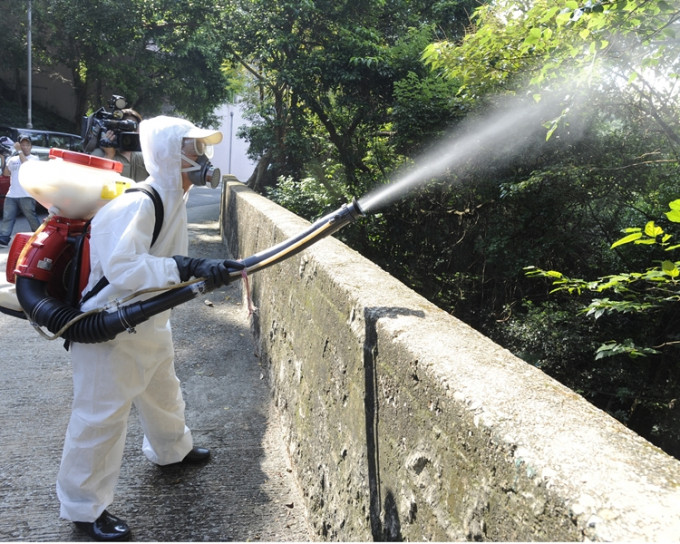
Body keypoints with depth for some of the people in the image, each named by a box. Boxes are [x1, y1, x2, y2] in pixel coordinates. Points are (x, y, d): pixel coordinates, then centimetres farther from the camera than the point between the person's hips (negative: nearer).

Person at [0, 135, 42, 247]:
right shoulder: (13, 159, 17)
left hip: (26, 195, -5)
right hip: (11, 195, 5)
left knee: (32, 217, -1)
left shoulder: (34, 158, 3)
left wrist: (19, 151, -17)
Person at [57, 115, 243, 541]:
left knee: (163, 390, 27)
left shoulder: (175, 198, 3)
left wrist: (207, 270, 4)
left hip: (150, 321, 10)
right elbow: (120, 267, -40)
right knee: (103, 413, -1)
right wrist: (187, 268, -43)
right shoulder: (135, 205, -27)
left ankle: (171, 449, 54)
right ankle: (85, 506, 18)